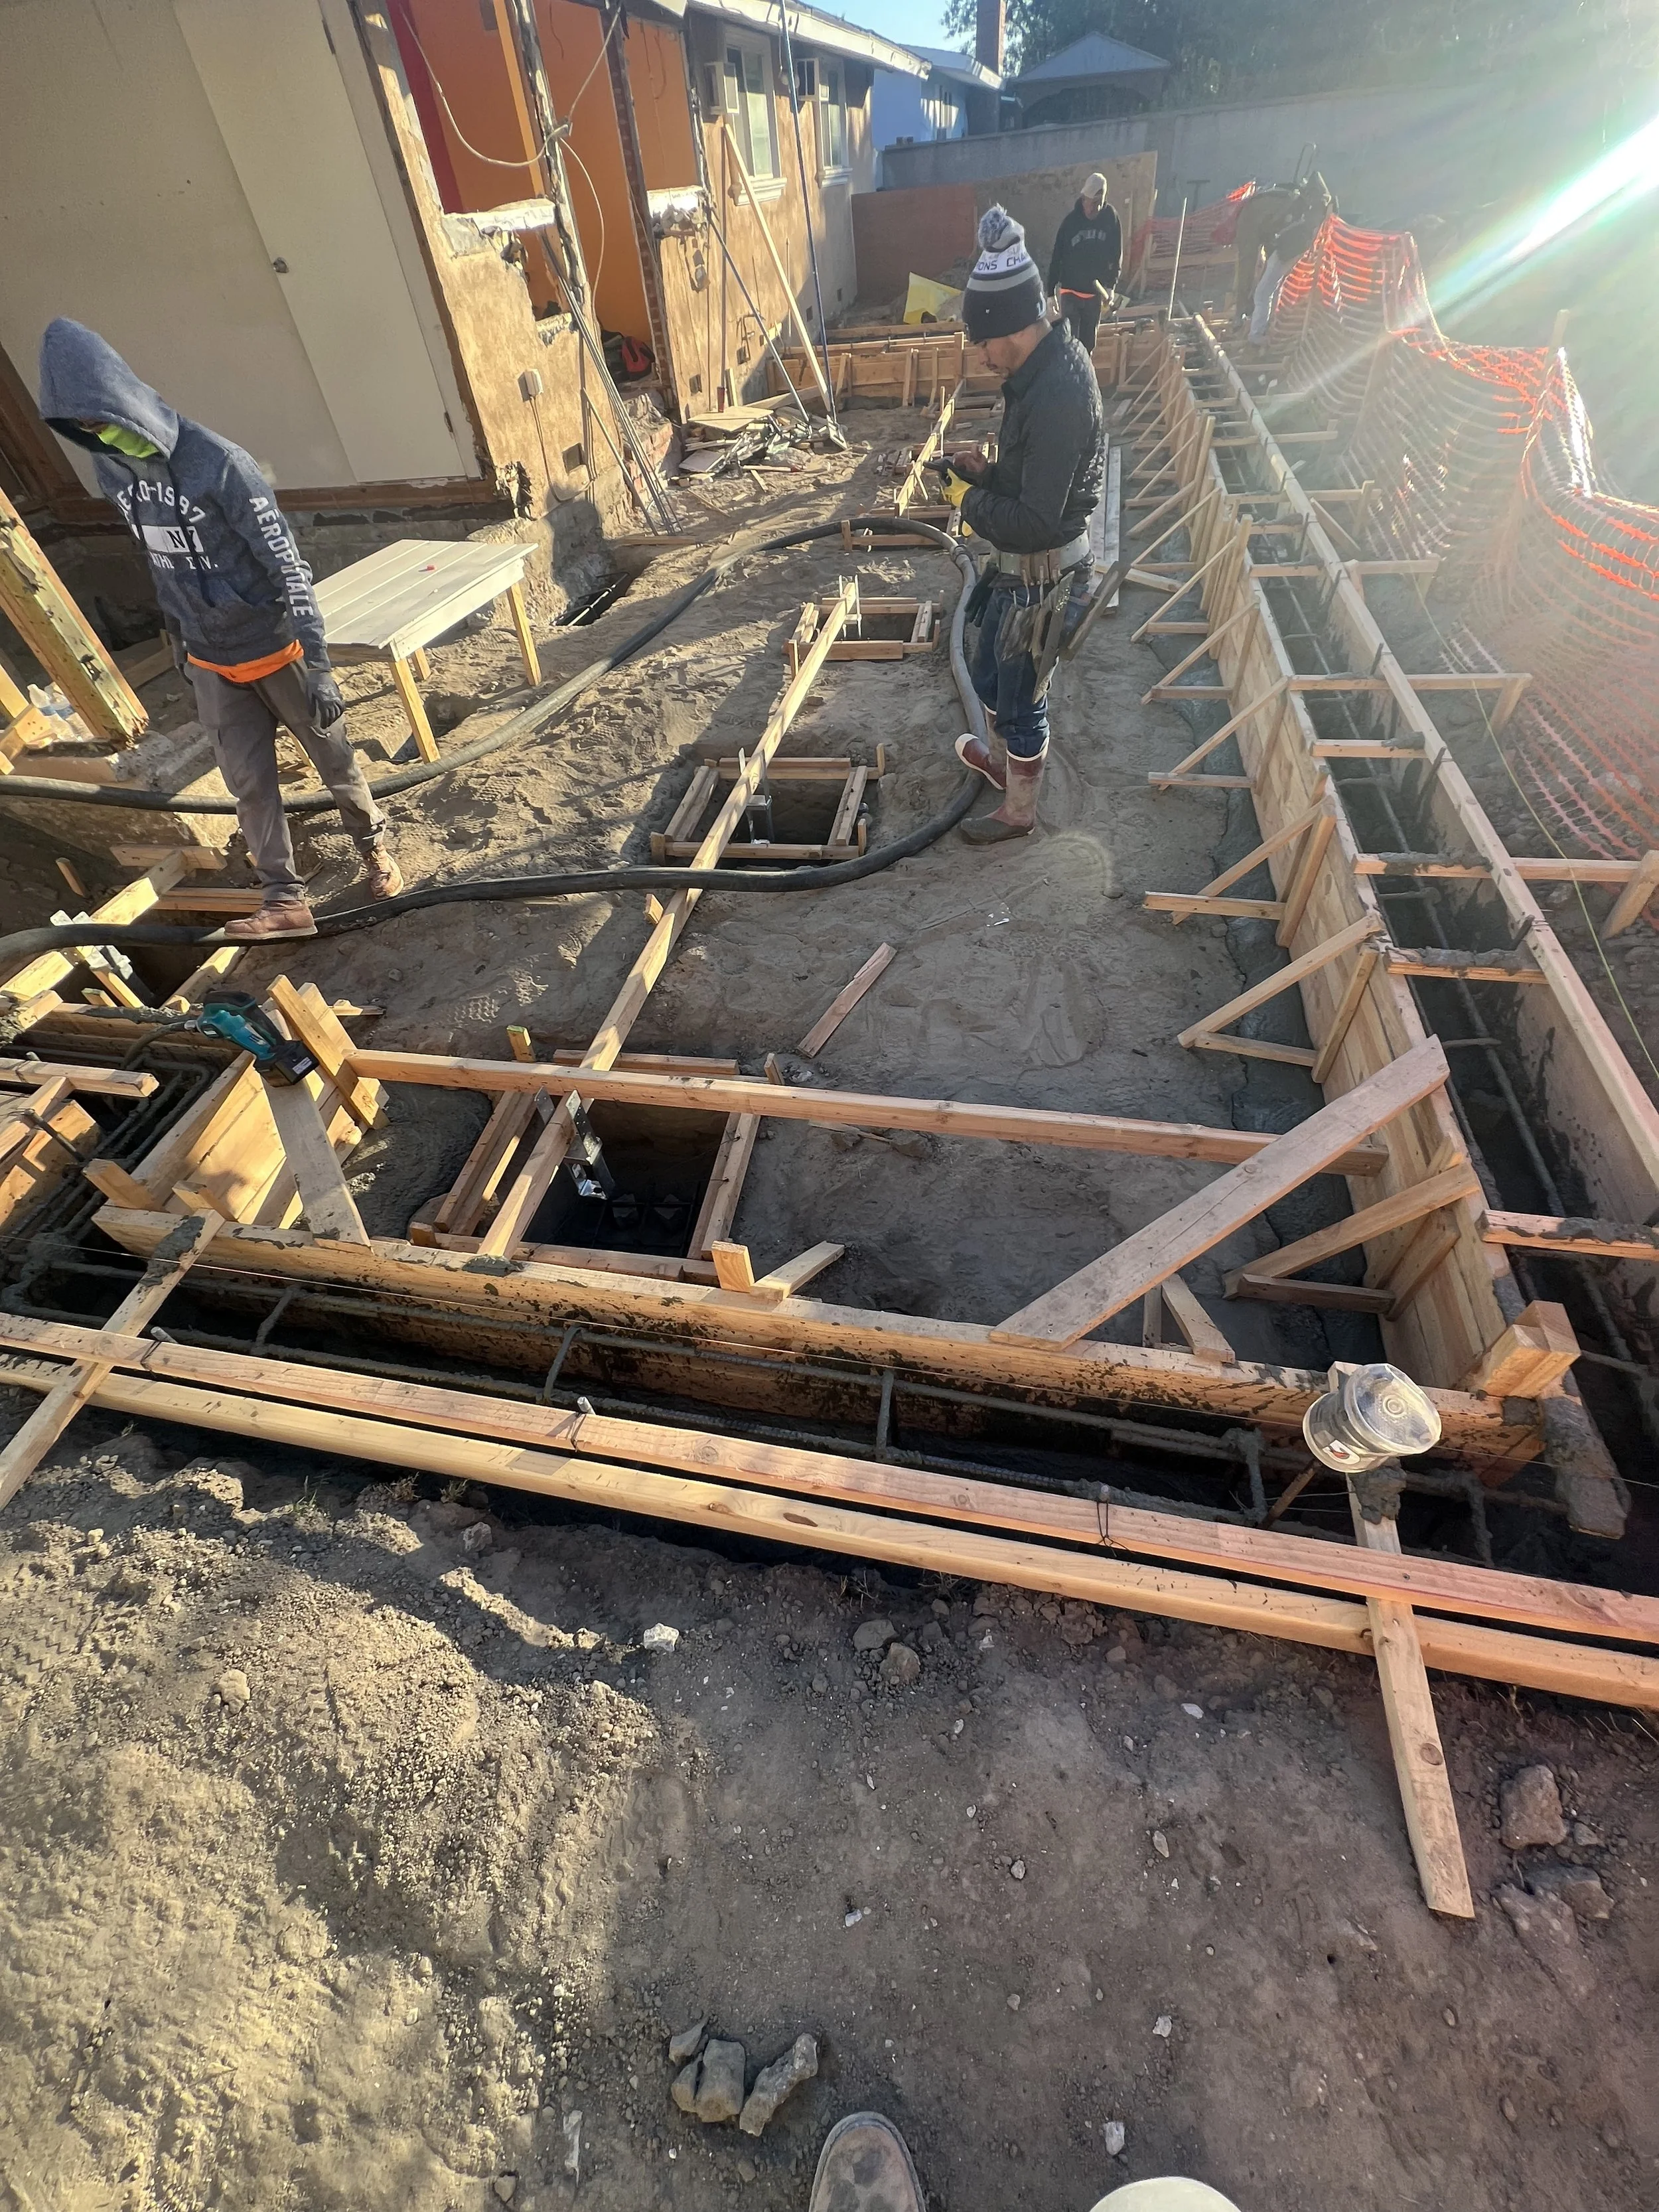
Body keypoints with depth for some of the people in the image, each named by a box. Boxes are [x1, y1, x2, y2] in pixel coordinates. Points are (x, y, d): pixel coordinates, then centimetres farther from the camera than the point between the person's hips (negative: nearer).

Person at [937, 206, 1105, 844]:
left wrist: (970, 499, -17)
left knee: (1018, 693, 4)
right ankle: (1006, 760, 49)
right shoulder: (1052, 361, 4)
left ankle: (1017, 811, 23)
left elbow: (1035, 522, -30)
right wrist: (988, 471, 3)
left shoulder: (1056, 396, -27)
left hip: (1041, 572, -10)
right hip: (1024, 563, 10)